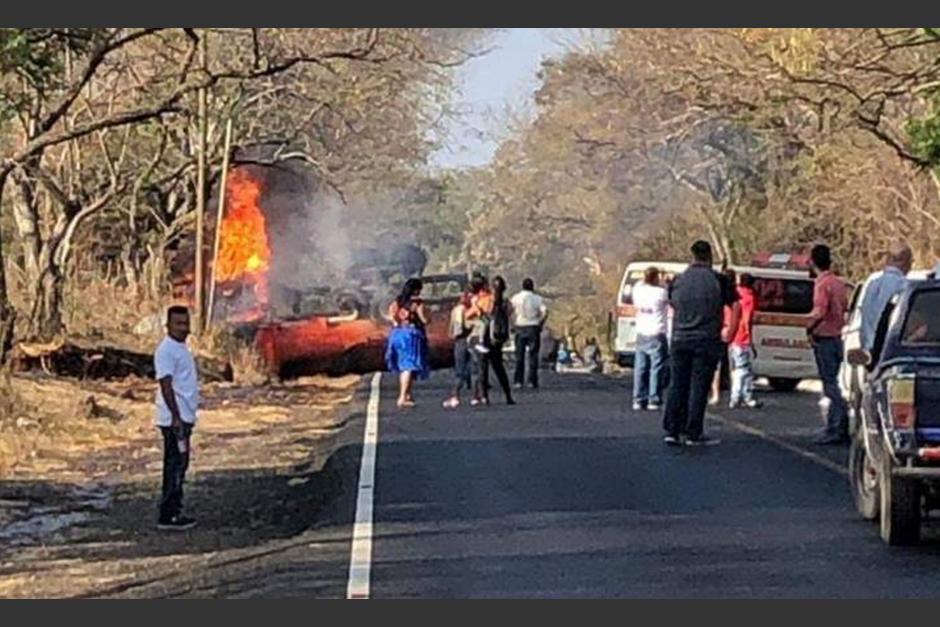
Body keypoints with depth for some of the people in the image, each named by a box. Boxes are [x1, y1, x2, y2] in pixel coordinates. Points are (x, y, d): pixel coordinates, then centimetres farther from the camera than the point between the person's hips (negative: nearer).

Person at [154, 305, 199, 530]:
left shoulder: (182, 348, 16)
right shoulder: (166, 351, -15)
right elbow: (166, 385, -21)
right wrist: (176, 417, -26)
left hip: (184, 418, 10)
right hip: (175, 419, -10)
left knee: (179, 465, 12)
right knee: (175, 466, -9)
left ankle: (175, 512, 17)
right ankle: (167, 516, -7)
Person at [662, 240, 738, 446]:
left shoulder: (678, 281, 5)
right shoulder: (718, 280, -6)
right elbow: (733, 302, -2)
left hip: (680, 339, 3)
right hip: (706, 340, -3)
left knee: (676, 385, 7)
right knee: (698, 387, -1)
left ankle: (672, 431, 5)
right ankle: (693, 433, 0)